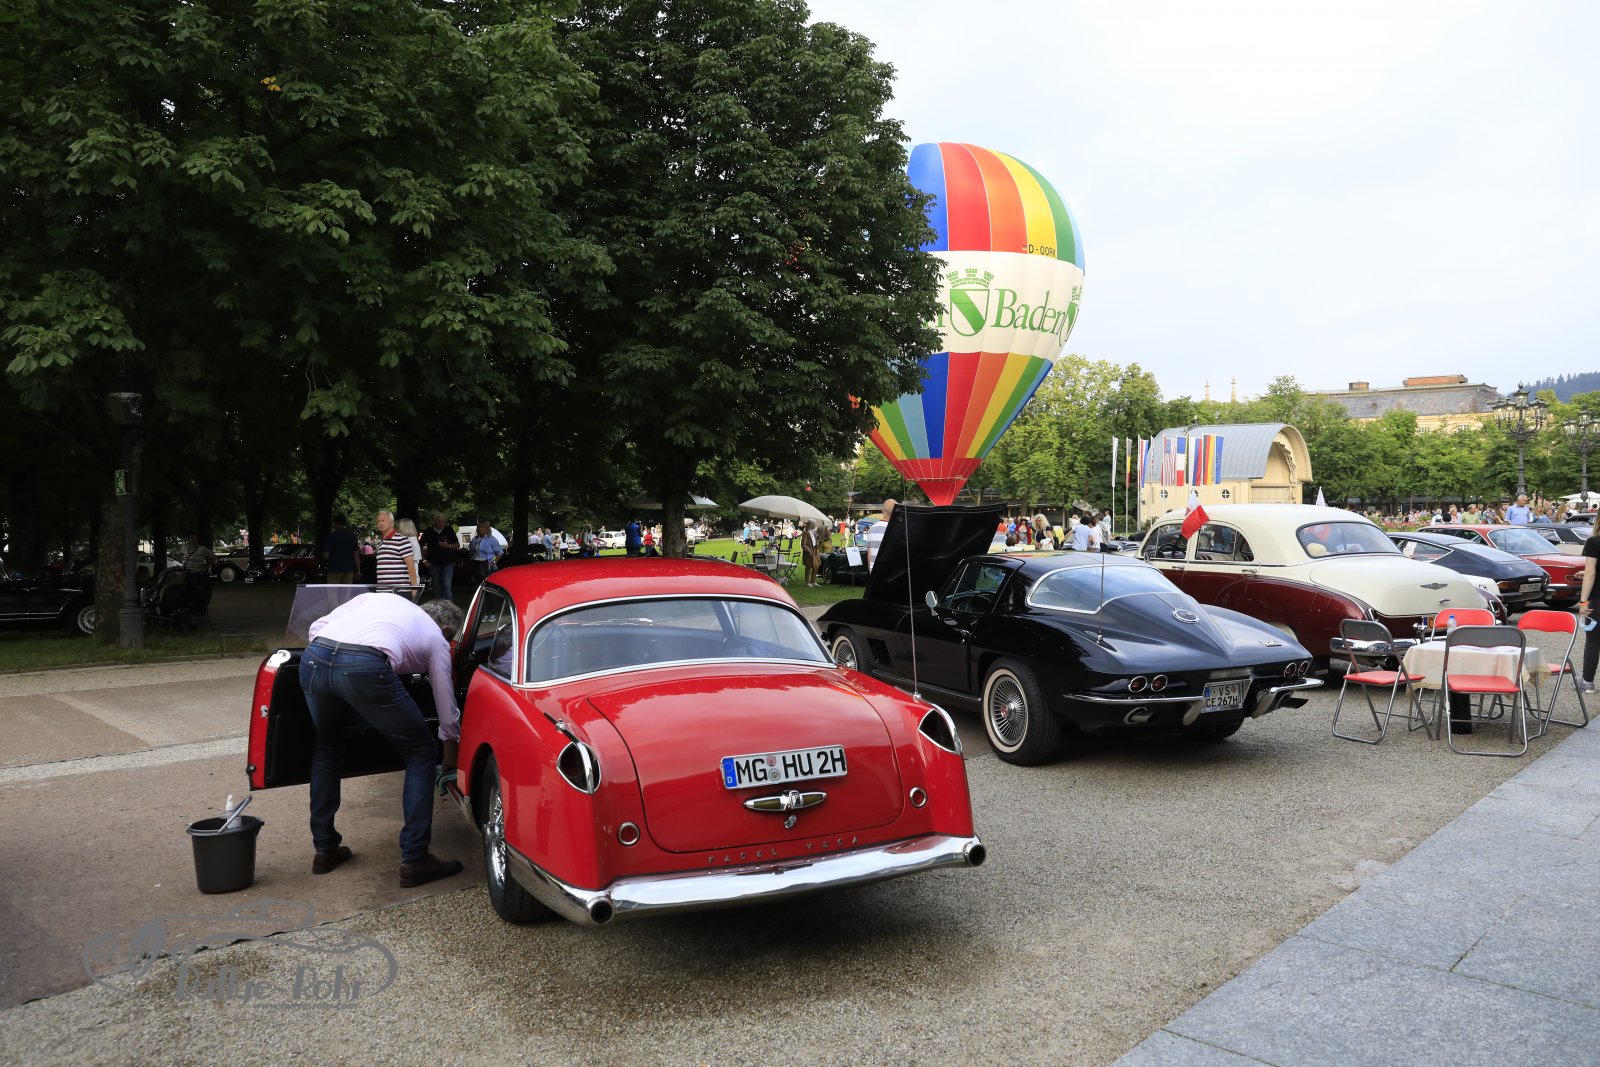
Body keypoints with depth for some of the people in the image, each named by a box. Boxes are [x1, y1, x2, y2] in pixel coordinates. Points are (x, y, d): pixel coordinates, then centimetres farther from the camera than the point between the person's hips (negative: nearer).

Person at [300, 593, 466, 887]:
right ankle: (414, 860, 13)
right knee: (422, 753, 15)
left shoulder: (380, 597, 37)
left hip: (313, 657, 5)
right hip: (365, 666, -5)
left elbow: (317, 627, 25)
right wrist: (453, 741, 49)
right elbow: (447, 709, 31)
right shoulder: (437, 639, 26)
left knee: (328, 747, 32)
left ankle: (324, 849, 36)